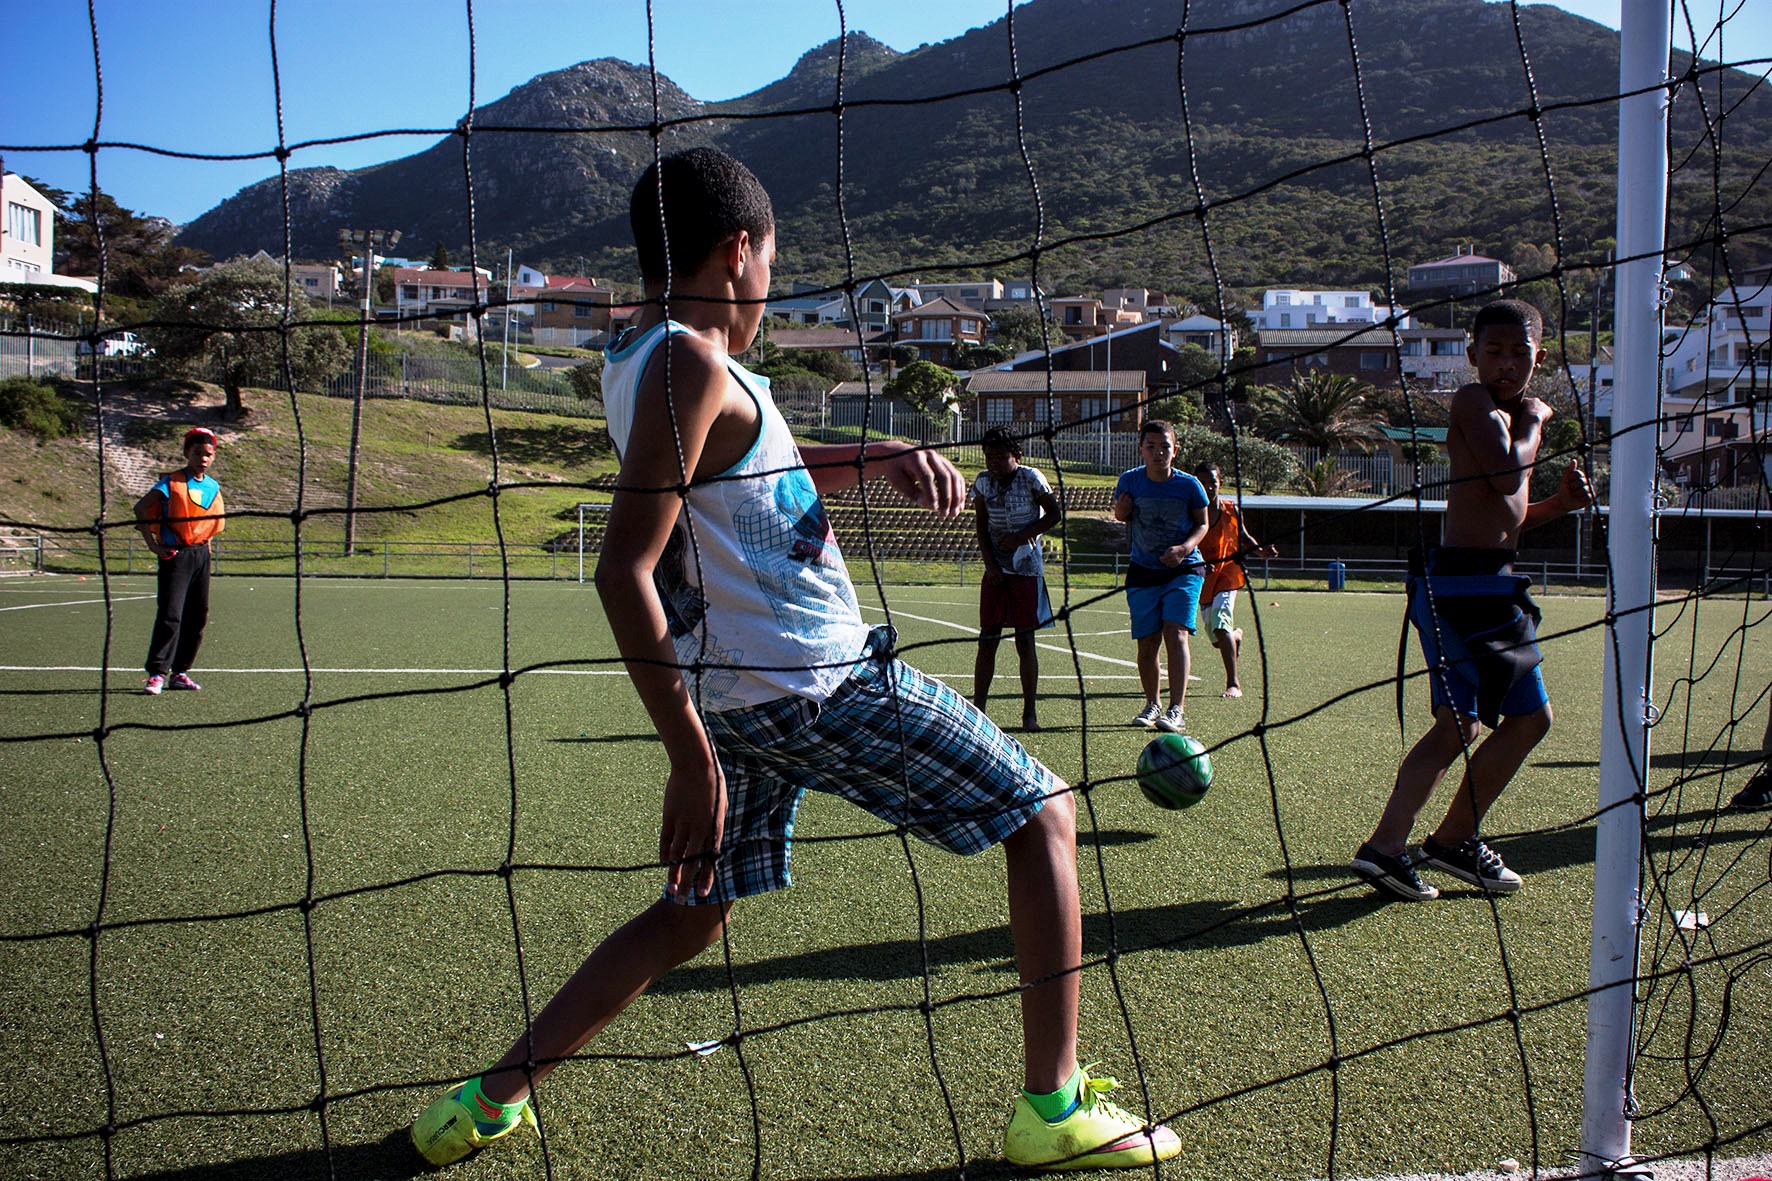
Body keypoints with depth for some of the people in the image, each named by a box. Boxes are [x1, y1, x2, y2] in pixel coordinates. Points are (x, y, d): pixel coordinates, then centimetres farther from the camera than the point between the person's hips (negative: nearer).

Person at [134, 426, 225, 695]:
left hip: (201, 555, 6)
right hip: (175, 555, -6)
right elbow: (141, 508, -12)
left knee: (197, 616, 8)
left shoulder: (213, 486, 10)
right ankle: (157, 674, -9)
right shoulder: (172, 482, -8)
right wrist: (153, 545, -14)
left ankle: (179, 672, 17)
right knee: (170, 615, -12)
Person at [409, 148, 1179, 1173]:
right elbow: (626, 569, -24)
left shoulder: (648, 361, 13)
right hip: (824, 679, -9)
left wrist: (886, 456, 11)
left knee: (693, 913, 21)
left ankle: (494, 1098, 20)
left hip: (734, 694, 9)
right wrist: (692, 758, -24)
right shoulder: (690, 363, -17)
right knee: (1046, 817, 6)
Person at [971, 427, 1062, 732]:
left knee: (1025, 640, -3)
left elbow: (1054, 514, -1)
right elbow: (982, 527, 8)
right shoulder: (982, 482, 6)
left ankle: (1030, 712, 6)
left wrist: (1021, 536, -12)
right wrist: (991, 565, -3)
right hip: (996, 569, 3)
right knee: (987, 640, 0)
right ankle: (977, 709, 4)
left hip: (1027, 567, -3)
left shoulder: (1031, 478, -5)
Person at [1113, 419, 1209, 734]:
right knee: (1147, 643, 5)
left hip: (1184, 569, -2)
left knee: (1175, 633, -18)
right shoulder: (1129, 481, -5)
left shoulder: (1189, 485, -10)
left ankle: (1177, 710, -20)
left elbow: (1202, 524, 3)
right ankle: (1151, 705, 26)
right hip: (1143, 572, 2)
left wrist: (1185, 548, -16)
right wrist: (1120, 512, -13)